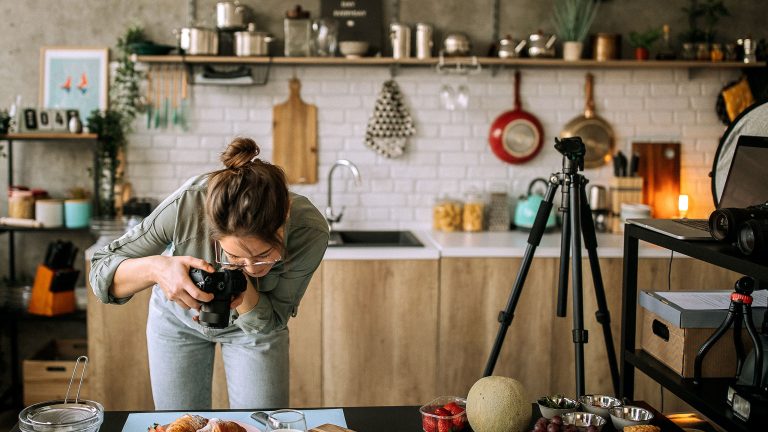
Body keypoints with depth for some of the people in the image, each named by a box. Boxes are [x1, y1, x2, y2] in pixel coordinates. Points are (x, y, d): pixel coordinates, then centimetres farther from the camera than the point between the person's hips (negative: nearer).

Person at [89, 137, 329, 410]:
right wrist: (156, 268, -48)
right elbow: (101, 272, -26)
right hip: (178, 318, 0)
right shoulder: (187, 204, -37)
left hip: (250, 324, 0)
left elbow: (269, 323, -20)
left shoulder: (310, 231, -35)